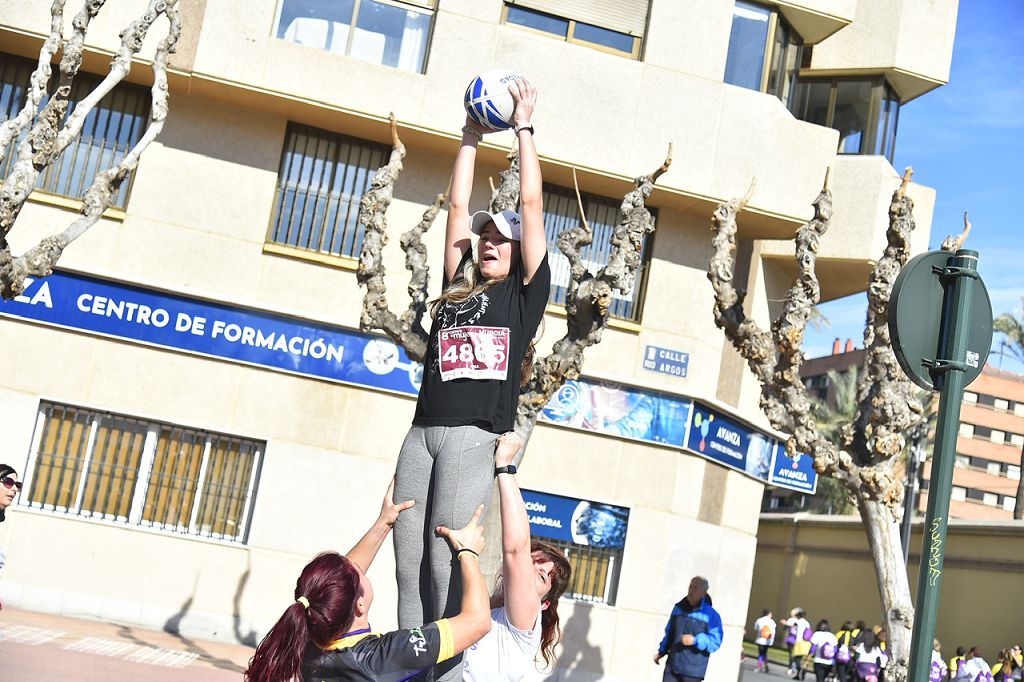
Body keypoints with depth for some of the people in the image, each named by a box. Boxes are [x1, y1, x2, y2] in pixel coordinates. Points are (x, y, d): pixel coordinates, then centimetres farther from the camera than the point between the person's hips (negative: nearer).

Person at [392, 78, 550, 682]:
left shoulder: (525, 292, 9)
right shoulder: (458, 287, 21)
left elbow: (532, 207, 8)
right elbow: (458, 207, 24)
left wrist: (524, 129, 13)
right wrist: (471, 137, 27)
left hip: (474, 438, -5)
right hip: (422, 434, 5)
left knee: (445, 565, -11)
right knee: (408, 567, 1)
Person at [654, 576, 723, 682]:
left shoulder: (711, 615, -6)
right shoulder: (678, 608, 12)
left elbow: (715, 642, -12)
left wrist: (695, 640, -25)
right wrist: (662, 651, 20)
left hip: (693, 669, -5)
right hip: (673, 665, 5)